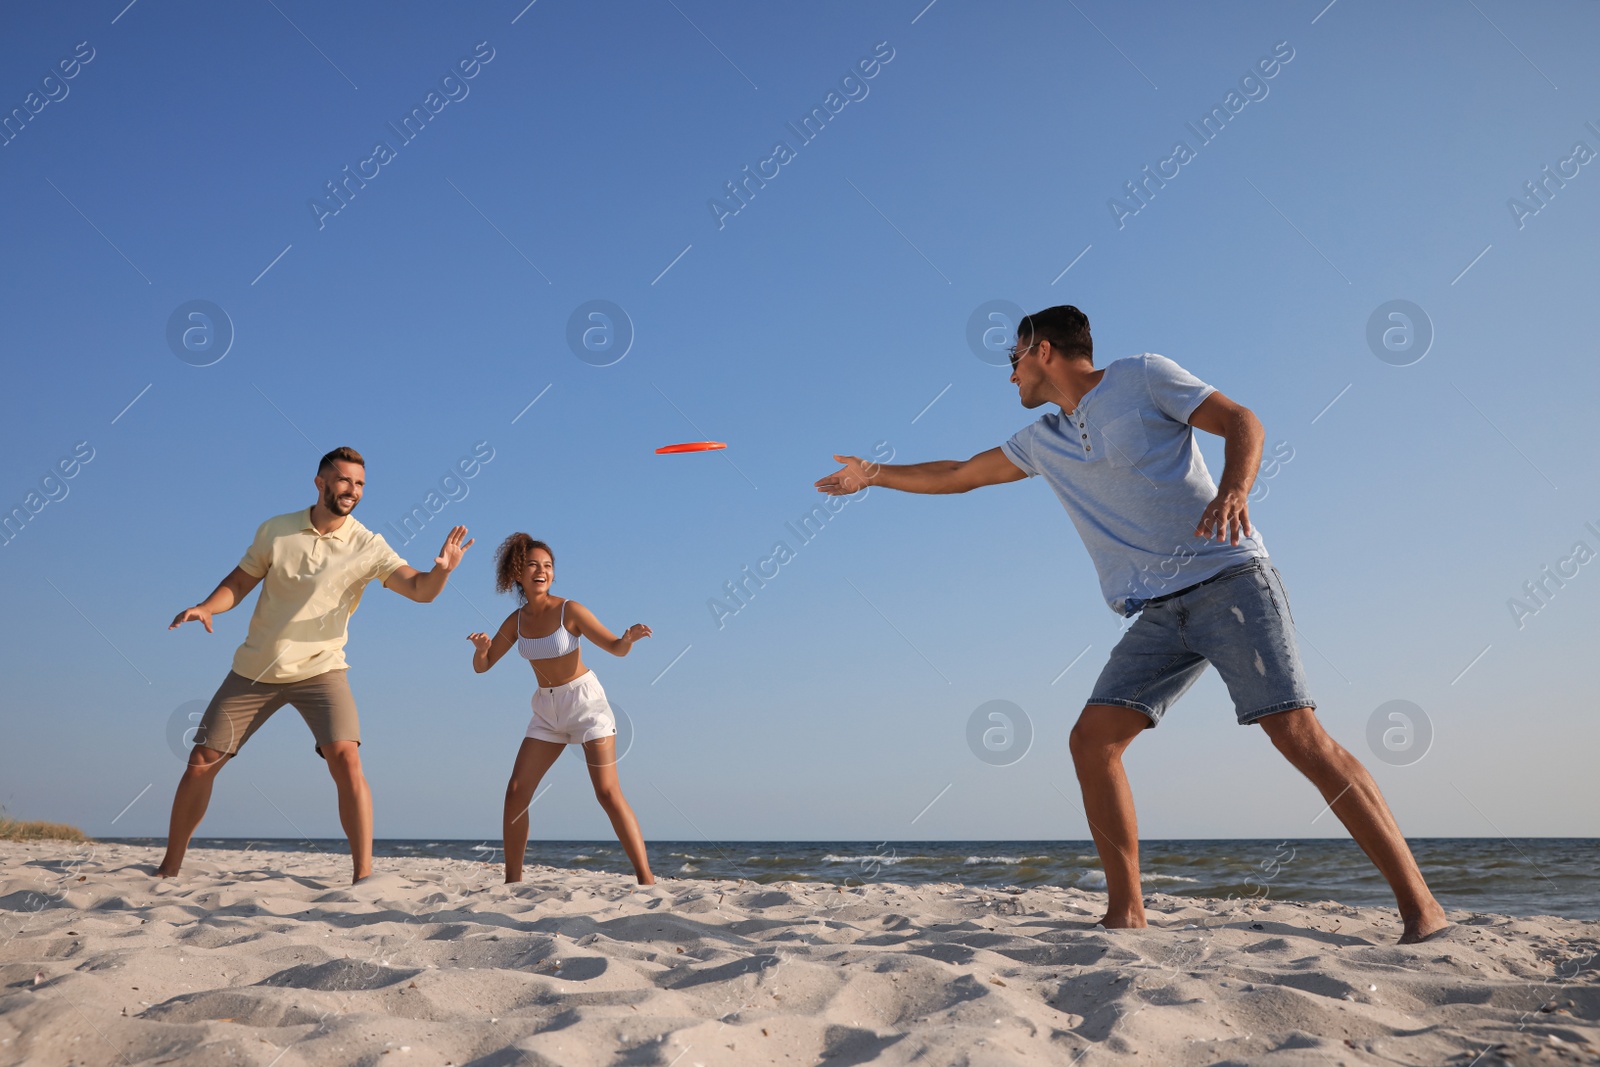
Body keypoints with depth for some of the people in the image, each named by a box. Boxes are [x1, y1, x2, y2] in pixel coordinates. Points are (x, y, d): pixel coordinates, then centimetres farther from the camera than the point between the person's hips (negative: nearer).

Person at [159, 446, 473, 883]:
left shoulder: (368, 546, -8)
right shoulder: (276, 530, -2)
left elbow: (419, 590, -19)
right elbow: (239, 582, 7)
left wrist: (442, 569, -41)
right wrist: (206, 607, -13)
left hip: (319, 670, -2)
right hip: (254, 669, 3)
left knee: (346, 759, -23)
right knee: (200, 762, 7)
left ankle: (363, 875, -19)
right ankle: (169, 867, 27)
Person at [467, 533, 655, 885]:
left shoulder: (569, 610, -14)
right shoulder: (516, 621, 0)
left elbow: (616, 648, -10)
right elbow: (481, 666, 5)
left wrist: (629, 637, -34)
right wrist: (481, 649, -18)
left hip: (586, 700, -5)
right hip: (547, 710, 5)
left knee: (608, 792, -13)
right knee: (516, 792, -2)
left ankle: (646, 878, -11)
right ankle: (512, 880, 10)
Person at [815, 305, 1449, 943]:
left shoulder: (1141, 376, 4)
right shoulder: (1042, 442, 20)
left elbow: (1241, 421, -2)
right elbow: (959, 475, 31)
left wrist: (1235, 489, -22)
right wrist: (873, 475, 35)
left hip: (1227, 579, -6)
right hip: (1160, 611, 6)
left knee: (1295, 731, -17)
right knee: (1092, 740, -7)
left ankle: (1419, 906, -12)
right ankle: (1125, 913, 0)